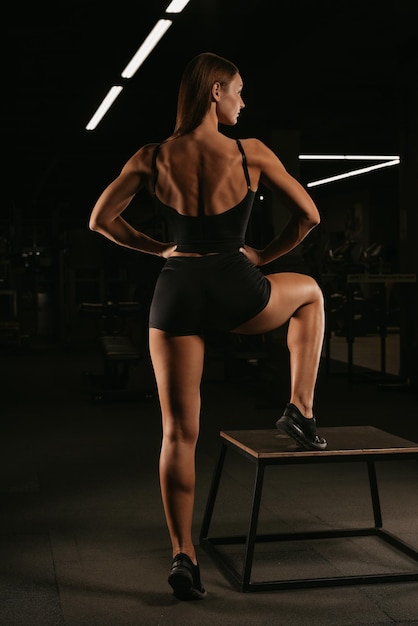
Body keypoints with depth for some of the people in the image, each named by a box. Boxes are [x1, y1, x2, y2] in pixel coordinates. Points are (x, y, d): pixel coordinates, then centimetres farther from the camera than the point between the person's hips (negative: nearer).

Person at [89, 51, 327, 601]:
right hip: (238, 294, -2)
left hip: (177, 293, 2)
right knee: (310, 291, 32)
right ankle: (300, 410, 22)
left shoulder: (151, 159, 2)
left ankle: (183, 557, 11)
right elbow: (309, 215, 1)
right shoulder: (252, 154, -4)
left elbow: (100, 220, 7)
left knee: (179, 433, 10)